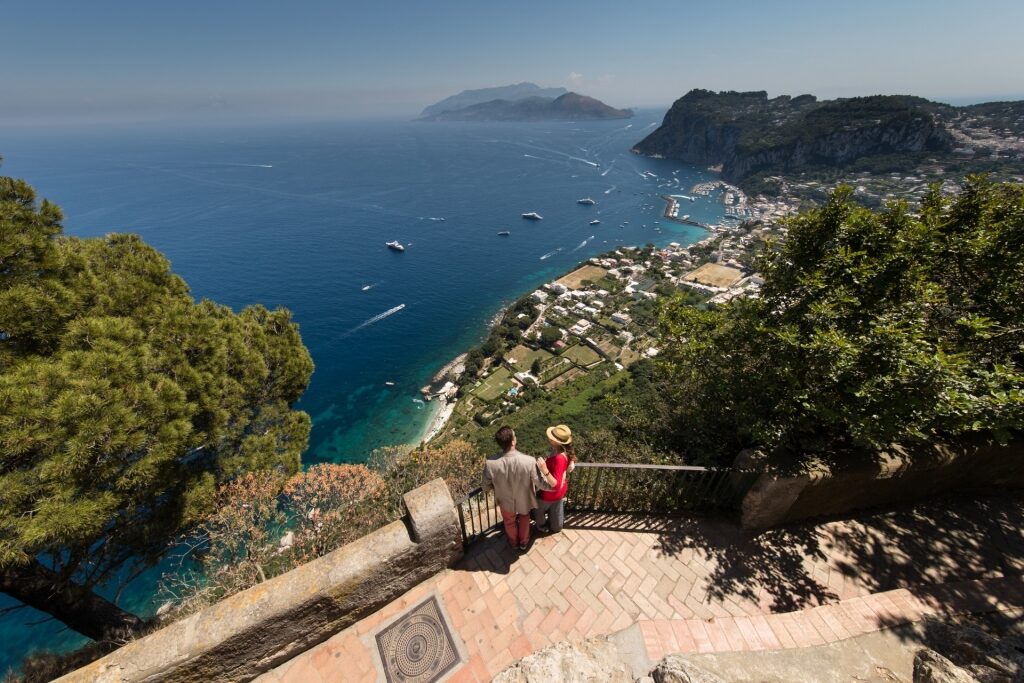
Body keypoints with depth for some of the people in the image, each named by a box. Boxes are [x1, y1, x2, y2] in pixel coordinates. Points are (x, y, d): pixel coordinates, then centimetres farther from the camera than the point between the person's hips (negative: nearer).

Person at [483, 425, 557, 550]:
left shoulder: (490, 464, -34)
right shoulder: (529, 462, -38)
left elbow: (486, 487, -15)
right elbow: (545, 486, -29)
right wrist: (545, 470, -17)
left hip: (506, 502, 1)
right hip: (524, 501, 0)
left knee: (509, 522, 34)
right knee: (524, 518, 35)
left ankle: (514, 543, 62)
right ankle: (524, 542, 59)